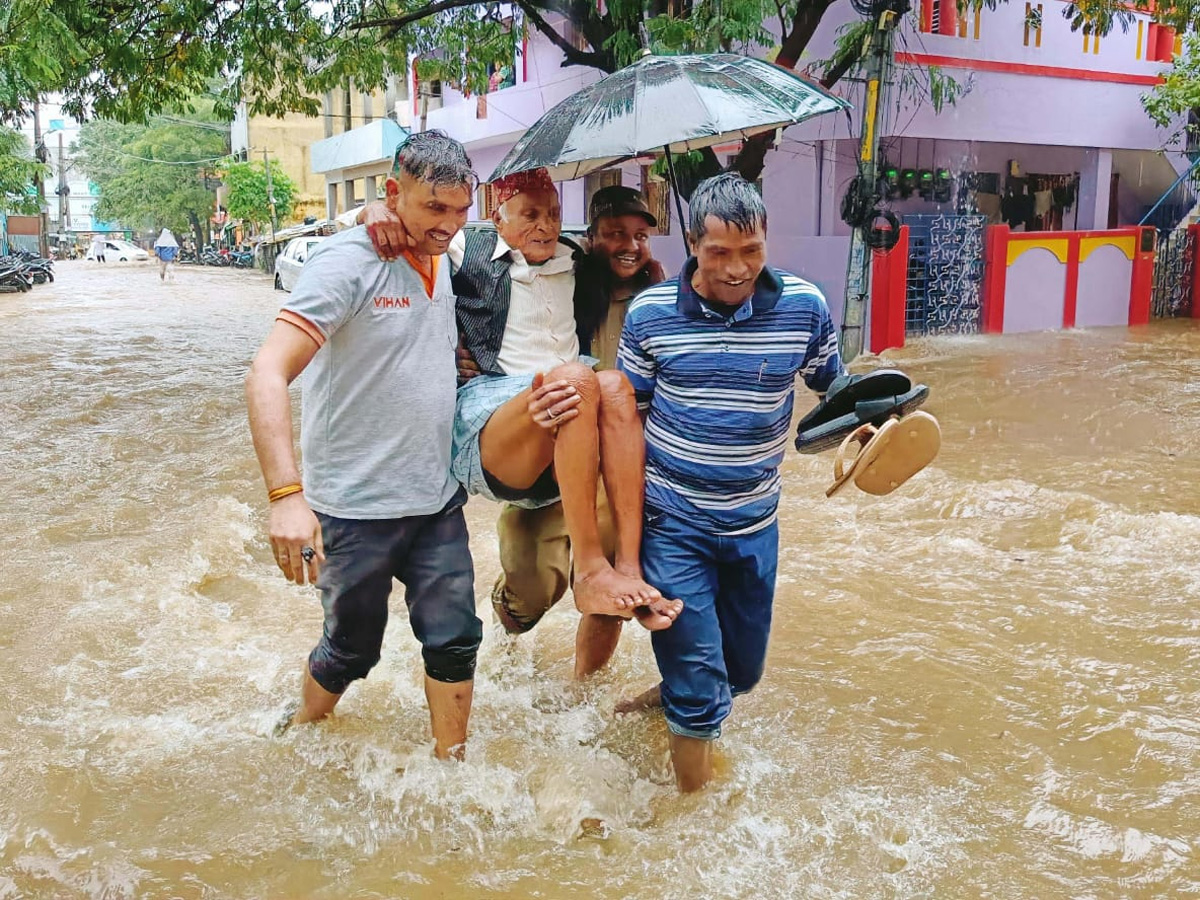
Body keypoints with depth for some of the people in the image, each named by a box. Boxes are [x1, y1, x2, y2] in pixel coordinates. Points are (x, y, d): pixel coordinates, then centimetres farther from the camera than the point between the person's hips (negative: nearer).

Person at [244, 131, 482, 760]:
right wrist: (286, 495, -37)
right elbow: (267, 374, -27)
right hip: (356, 509, -6)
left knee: (455, 640, 7)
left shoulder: (442, 264, 6)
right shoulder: (348, 261, -17)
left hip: (437, 499, 6)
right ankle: (302, 733, 41)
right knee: (352, 650, 11)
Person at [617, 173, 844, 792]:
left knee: (741, 671, 18)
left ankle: (671, 698, 51)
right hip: (672, 520, -3)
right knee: (699, 683, -3)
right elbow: (627, 413, 2)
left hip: (754, 522, 3)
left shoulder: (804, 306, -7)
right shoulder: (650, 313, -9)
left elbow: (833, 385, 10)